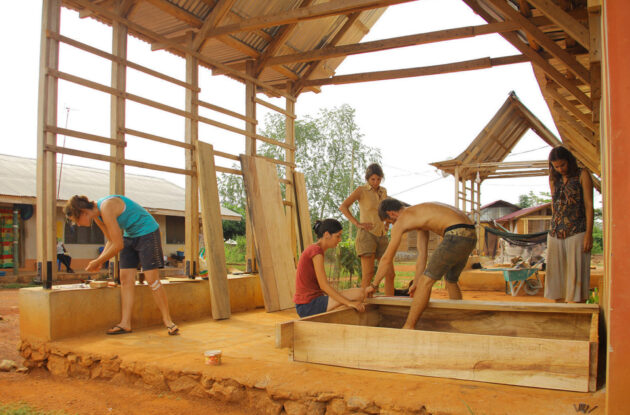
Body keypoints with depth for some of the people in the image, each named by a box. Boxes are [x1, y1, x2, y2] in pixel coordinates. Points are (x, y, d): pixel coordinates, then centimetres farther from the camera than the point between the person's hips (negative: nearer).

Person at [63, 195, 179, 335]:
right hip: (130, 235, 9)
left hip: (147, 232, -9)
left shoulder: (107, 209, -27)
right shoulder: (96, 215, 2)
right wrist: (99, 260, 4)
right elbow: (111, 241, 14)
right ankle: (125, 323, 1)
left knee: (152, 280, -11)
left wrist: (98, 262, -13)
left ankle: (168, 321, -3)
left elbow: (118, 245, -25)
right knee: (125, 279, 0)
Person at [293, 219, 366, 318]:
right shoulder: (317, 251, -15)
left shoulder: (311, 250, 14)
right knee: (359, 293, -12)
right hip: (310, 306, -10)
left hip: (304, 307, 10)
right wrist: (349, 303, -21)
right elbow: (324, 286, -21)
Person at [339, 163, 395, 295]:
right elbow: (343, 207, -12)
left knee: (390, 274, 1)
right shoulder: (361, 190, -2)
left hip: (381, 237, 6)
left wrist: (386, 224, 17)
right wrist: (358, 224, -17)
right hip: (367, 235, -6)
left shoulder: (383, 191, 15)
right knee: (368, 274, -15)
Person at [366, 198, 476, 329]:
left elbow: (387, 259, 6)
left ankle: (408, 327, 4)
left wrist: (374, 285, 17)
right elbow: (422, 254, 29)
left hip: (456, 235, -9)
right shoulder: (420, 214, 28)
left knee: (426, 281, -1)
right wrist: (416, 283, 31)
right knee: (451, 281, 27)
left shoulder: (400, 221, 3)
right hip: (471, 235, 9)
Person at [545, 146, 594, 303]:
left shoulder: (582, 175, 1)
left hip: (577, 233, -5)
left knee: (577, 275, -6)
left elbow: (589, 205, -4)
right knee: (556, 275, 5)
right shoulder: (554, 180, 15)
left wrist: (589, 234, -11)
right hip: (555, 235, 5)